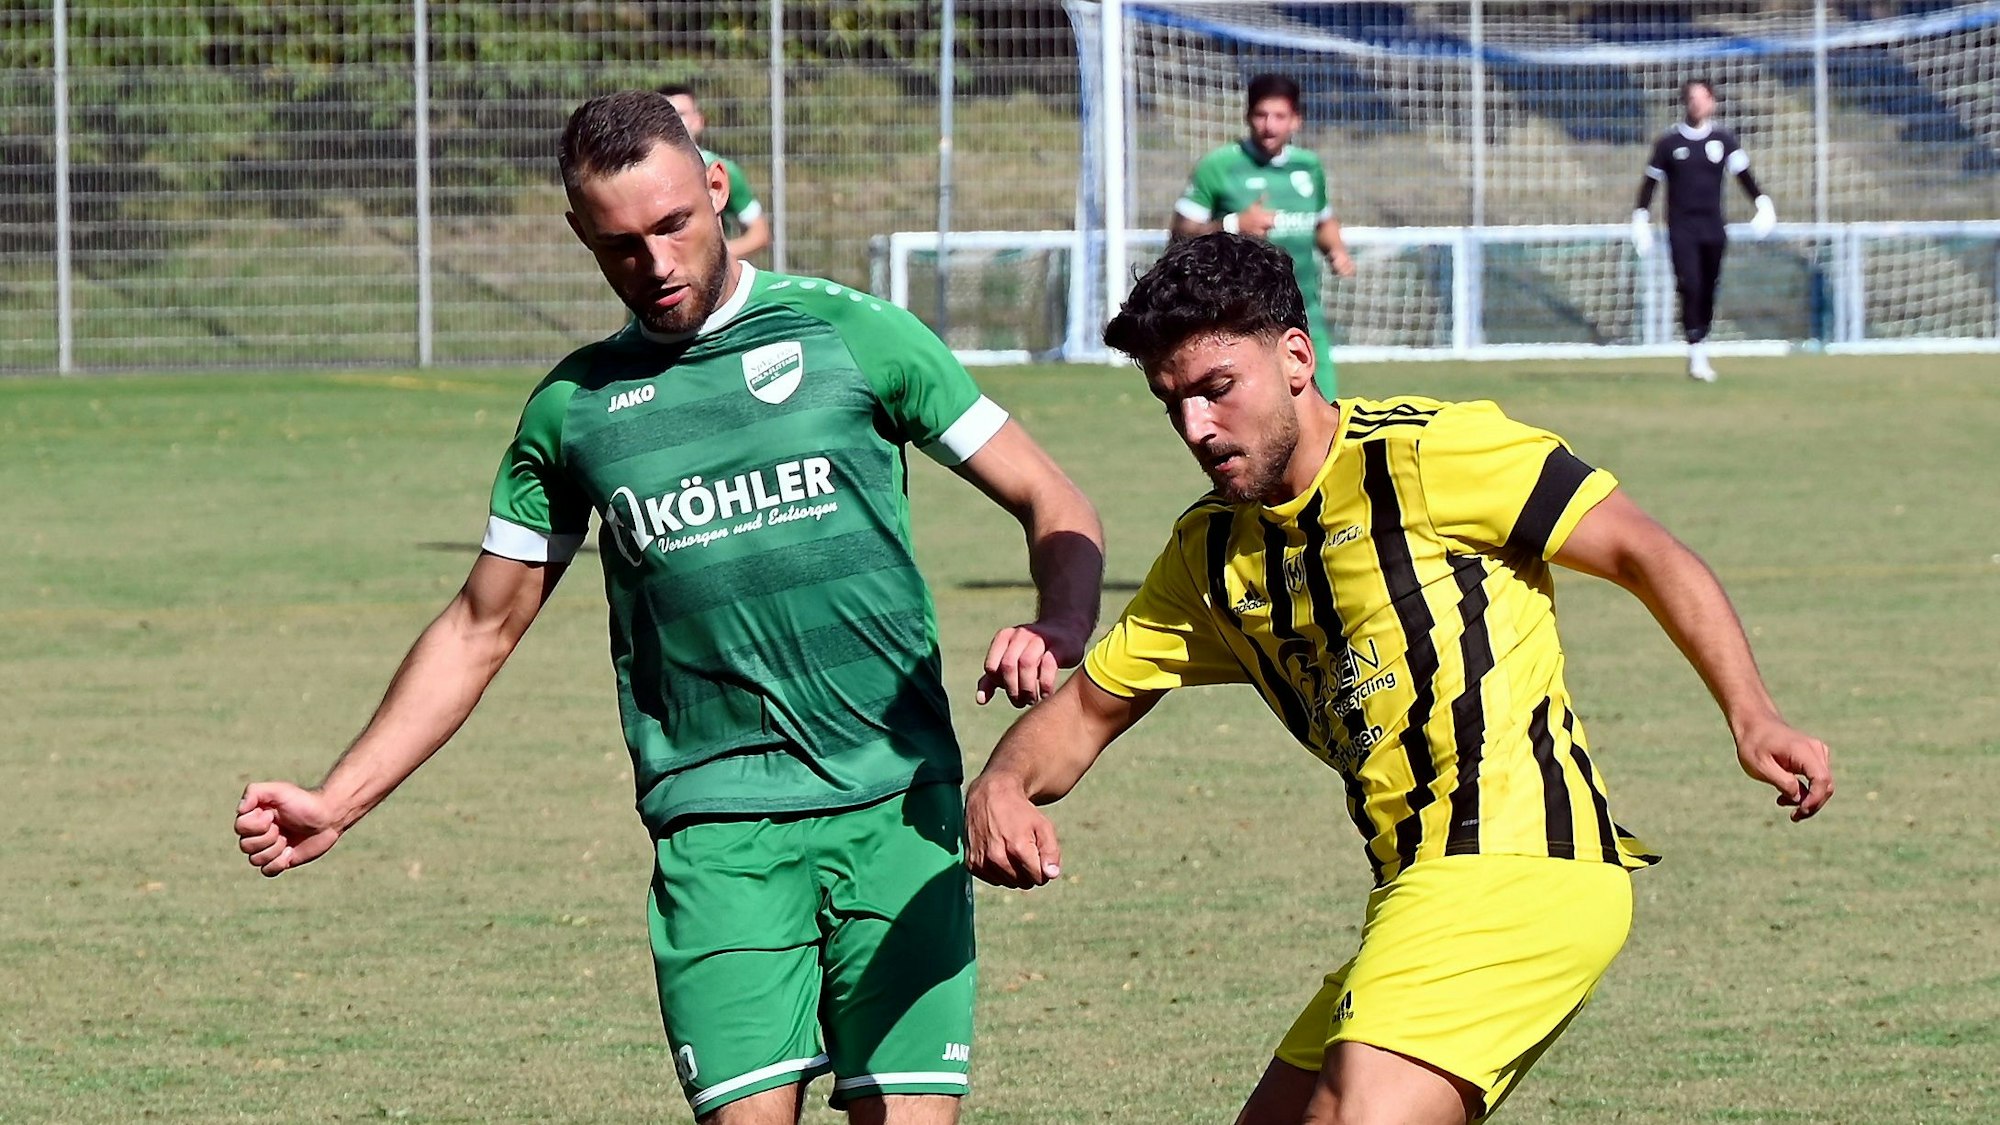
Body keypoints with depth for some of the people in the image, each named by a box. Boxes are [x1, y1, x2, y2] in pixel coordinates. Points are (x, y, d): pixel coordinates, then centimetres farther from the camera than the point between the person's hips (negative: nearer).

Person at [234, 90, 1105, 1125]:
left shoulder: (850, 333, 6)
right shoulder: (572, 407, 12)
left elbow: (1054, 506, 9)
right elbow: (480, 629, 22)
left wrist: (1058, 633, -12)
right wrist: (335, 804, 15)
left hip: (896, 807, -1)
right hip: (715, 831, 1)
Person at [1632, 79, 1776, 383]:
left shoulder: (1723, 140, 6)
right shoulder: (1669, 142, 2)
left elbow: (1743, 174, 4)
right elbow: (1650, 181, 7)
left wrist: (1763, 204, -9)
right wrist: (1641, 220, 3)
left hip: (1713, 229, 2)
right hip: (1681, 229, -2)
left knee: (1708, 291, 5)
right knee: (1690, 286, -15)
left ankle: (1701, 348, 19)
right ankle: (1696, 356, -15)